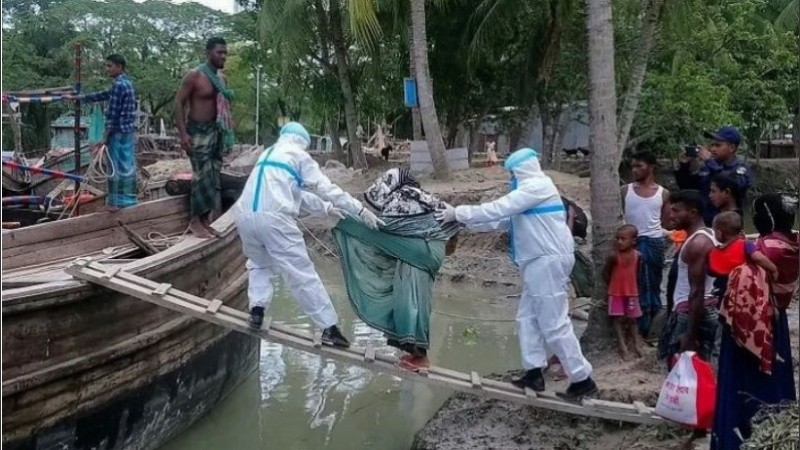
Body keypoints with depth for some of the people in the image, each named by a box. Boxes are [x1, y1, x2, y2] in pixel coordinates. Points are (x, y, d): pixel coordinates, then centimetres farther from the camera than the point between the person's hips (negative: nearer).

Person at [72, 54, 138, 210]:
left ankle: (114, 202, 1)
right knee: (128, 165, 10)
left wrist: (106, 135, -12)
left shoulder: (118, 84, -15)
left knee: (116, 167, -3)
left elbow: (112, 113, -17)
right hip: (129, 131, 9)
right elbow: (103, 95, 22)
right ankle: (128, 199, 15)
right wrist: (78, 98, 26)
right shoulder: (127, 83, 15)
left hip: (119, 132, -9)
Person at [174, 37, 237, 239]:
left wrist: (227, 129, 12)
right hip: (199, 131, -7)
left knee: (213, 176, 8)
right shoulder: (194, 75, -11)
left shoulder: (221, 78, 10)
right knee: (202, 175, -10)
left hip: (216, 131, 8)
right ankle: (195, 220, -1)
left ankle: (205, 219, 17)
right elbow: (178, 103, -12)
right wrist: (183, 133, -19)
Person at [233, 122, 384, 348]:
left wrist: (325, 207, 41)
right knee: (302, 273, -1)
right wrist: (361, 210, 6)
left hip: (245, 215, 6)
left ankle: (257, 309, 12)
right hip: (274, 218, -6)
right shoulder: (299, 155, 12)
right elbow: (326, 188, 5)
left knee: (258, 263, 30)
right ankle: (329, 327, 1)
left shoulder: (267, 154, 30)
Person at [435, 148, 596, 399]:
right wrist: (465, 221, 14)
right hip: (540, 263, 11)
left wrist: (458, 213, -13)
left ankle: (583, 379, 1)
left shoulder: (537, 187, -14)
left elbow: (498, 209, -19)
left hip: (548, 262, -11)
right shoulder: (531, 190, 18)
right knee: (527, 317, 12)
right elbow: (503, 219, 19)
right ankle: (534, 373, 16)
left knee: (554, 324, -7)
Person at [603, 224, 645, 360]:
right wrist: (613, 285, 1)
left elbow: (637, 272, 8)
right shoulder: (614, 256, -17)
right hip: (616, 293, -2)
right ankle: (623, 347, 5)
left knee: (632, 319, 12)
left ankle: (637, 344, 22)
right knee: (618, 319, 1)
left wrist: (630, 285, 9)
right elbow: (605, 272, -5)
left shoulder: (638, 255, -9)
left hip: (632, 292, 2)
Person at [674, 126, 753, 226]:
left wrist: (710, 162, -20)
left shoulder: (742, 168, -3)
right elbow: (686, 187, 16)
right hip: (701, 223, 5)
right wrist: (684, 166, 0)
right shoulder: (706, 166, 12)